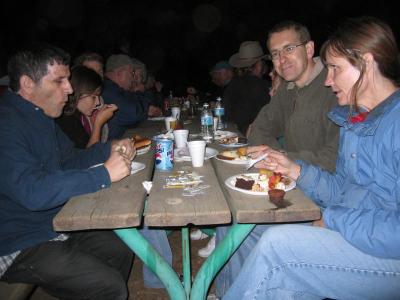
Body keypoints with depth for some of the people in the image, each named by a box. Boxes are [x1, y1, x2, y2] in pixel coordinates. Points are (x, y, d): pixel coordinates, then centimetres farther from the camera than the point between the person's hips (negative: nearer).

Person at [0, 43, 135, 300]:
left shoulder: (40, 116, 7)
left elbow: (69, 160, 14)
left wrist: (109, 149, -4)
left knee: (121, 251, 12)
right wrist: (104, 175, -32)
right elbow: (32, 191, -36)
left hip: (54, 227, 9)